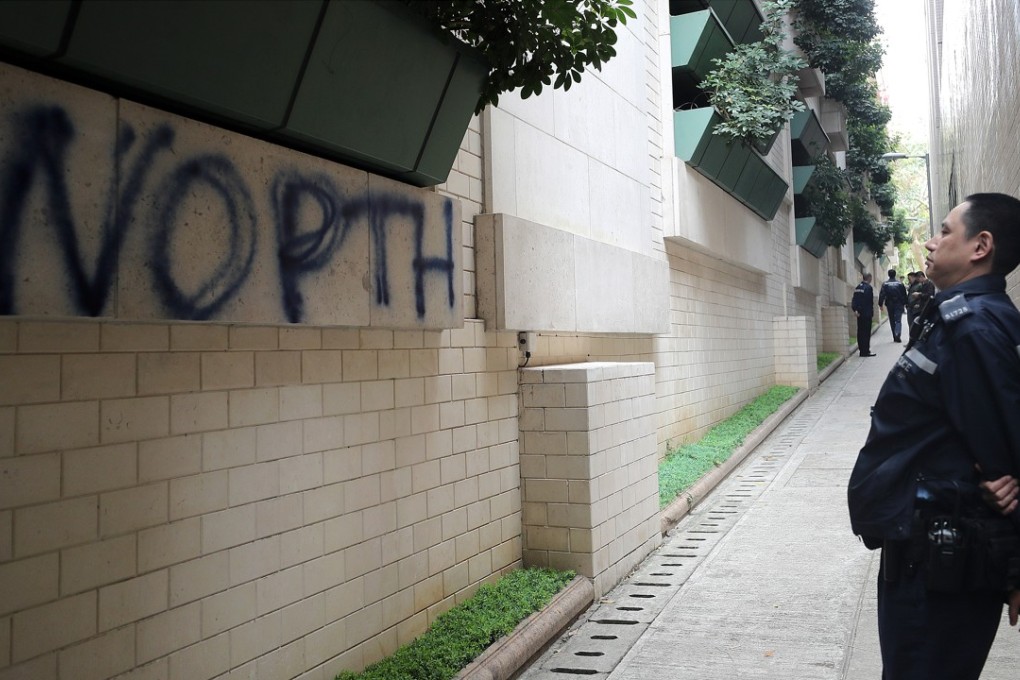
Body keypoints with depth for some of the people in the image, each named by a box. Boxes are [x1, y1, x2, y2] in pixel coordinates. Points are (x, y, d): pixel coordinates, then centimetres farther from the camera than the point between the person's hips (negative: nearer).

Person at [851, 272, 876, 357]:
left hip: (859, 313, 7)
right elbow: (870, 301, -15)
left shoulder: (857, 287, 10)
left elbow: (854, 299, 7)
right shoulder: (868, 287, -13)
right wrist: (872, 311, -8)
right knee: (866, 332, -5)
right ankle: (866, 351, -5)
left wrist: (855, 309, 3)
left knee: (860, 332, 11)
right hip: (867, 313, -7)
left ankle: (861, 350, 16)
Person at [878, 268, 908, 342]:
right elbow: (904, 295, 1)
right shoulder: (900, 283, -2)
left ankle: (895, 337, 13)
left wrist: (880, 304, -4)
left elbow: (882, 295, -8)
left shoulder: (885, 284, -5)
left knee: (892, 321, 10)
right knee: (898, 320, -1)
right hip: (899, 305, -1)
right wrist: (905, 303, 9)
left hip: (889, 305, 1)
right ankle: (897, 334, -23)